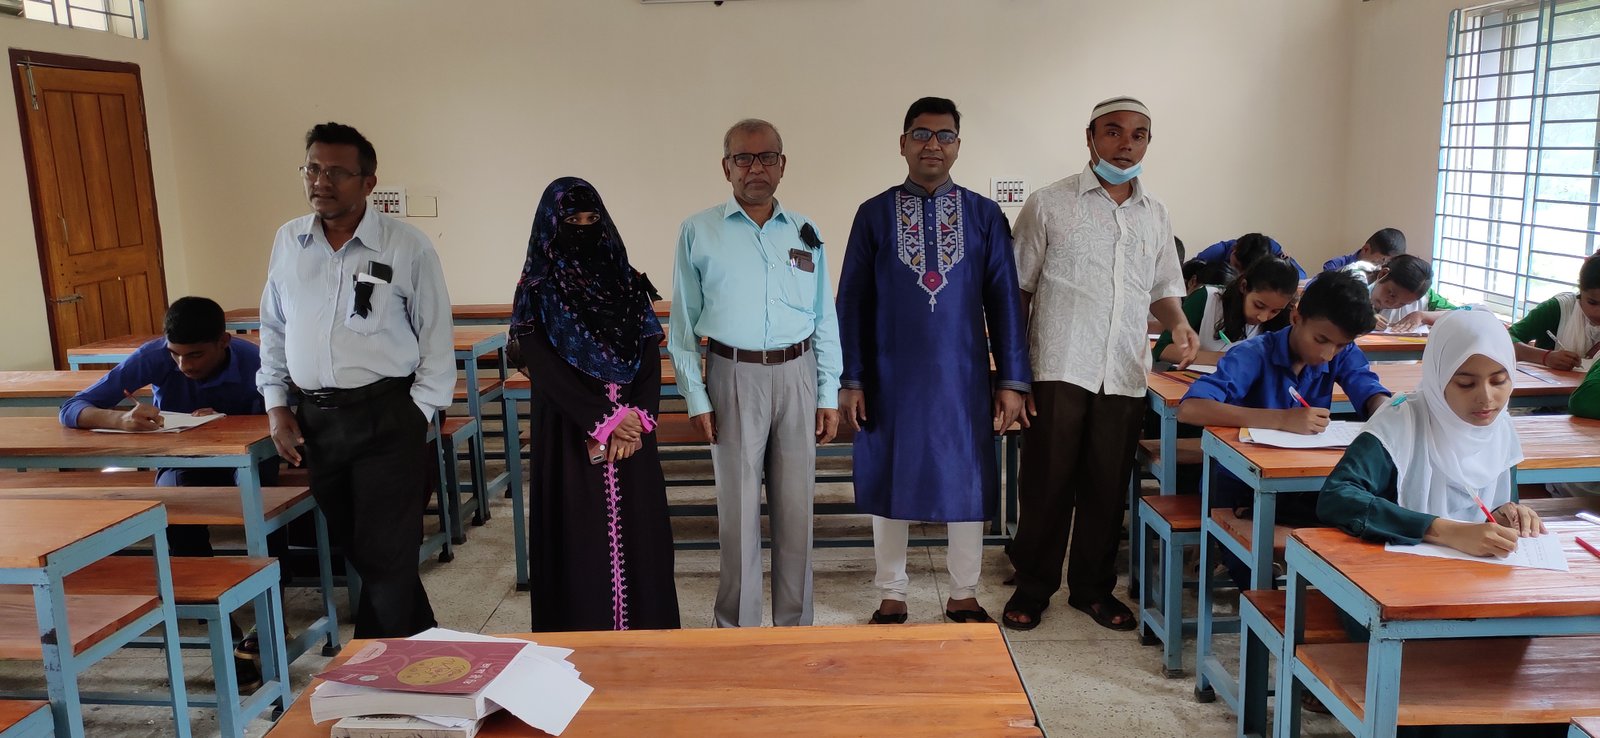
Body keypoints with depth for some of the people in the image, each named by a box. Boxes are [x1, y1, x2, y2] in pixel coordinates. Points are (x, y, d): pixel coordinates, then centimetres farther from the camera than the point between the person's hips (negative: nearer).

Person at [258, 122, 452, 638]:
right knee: (357, 552, 14)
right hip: (314, 419, 5)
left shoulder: (407, 248, -6)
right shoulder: (288, 242, 8)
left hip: (386, 418, -5)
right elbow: (273, 328, 16)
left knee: (387, 556, -2)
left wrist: (418, 418, -7)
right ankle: (420, 646, 32)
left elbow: (437, 339, -2)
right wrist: (276, 405, 9)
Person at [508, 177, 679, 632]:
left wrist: (636, 420, -12)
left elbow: (651, 360, 3)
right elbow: (545, 369, -9)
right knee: (580, 539, 0)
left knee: (637, 533, 5)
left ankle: (643, 629, 16)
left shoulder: (627, 284, 8)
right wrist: (604, 421, -16)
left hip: (631, 430, 3)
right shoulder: (537, 292, -1)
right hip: (569, 435, -3)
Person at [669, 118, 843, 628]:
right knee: (738, 512, 3)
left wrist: (829, 395, 6)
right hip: (734, 376, -2)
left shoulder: (805, 232, 8)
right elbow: (683, 323, 2)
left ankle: (794, 626, 23)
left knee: (795, 509, 9)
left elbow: (825, 319, 10)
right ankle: (736, 629, 18)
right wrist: (696, 398, -4)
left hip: (797, 375, 2)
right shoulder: (698, 232, 1)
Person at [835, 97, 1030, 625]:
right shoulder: (874, 214, 1)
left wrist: (1012, 380, -1)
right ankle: (891, 597, 26)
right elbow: (851, 301, 1)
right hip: (893, 379, 0)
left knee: (967, 484, 9)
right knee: (890, 485, 9)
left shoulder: (985, 215, 2)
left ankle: (964, 595, 27)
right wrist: (851, 380, -3)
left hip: (964, 379, 1)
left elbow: (1004, 300, 2)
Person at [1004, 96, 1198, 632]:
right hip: (1059, 370, -4)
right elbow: (1016, 292, 0)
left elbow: (1163, 289, 22)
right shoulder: (1048, 205, 0)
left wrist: (1178, 323, -1)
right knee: (1047, 485, 3)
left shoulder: (1155, 214, 14)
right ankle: (1033, 587, 20)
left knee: (1108, 488, 10)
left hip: (1125, 376, 4)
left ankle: (1093, 587, 27)